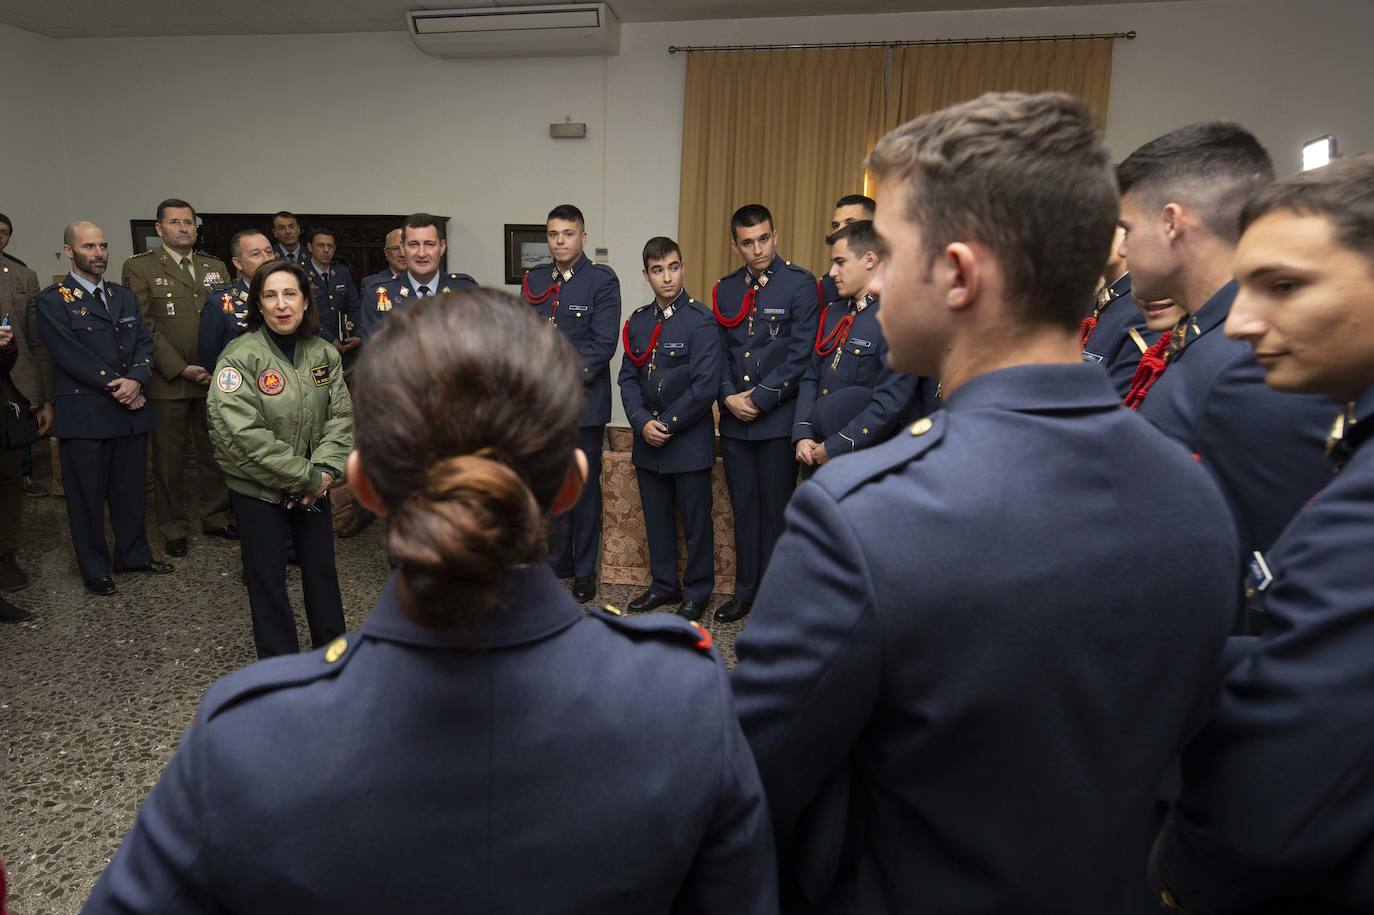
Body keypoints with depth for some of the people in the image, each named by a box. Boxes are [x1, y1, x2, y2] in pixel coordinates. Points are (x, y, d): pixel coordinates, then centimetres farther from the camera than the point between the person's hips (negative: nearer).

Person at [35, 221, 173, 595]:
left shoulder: (125, 297, 14)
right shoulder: (52, 301, -3)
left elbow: (144, 343, 7)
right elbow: (72, 355, -12)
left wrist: (135, 379, -11)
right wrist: (116, 386, -15)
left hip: (130, 409, 5)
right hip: (84, 413, -4)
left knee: (132, 489, 12)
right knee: (87, 494, 6)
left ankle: (134, 554, 28)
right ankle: (95, 568, 19)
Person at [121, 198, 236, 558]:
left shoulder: (216, 266, 12)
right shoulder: (140, 267, -1)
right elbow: (143, 326, -7)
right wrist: (180, 368, -14)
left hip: (215, 378, 4)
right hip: (168, 381, -3)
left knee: (215, 453, 11)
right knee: (169, 460, 7)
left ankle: (216, 518, 26)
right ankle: (174, 529, 19)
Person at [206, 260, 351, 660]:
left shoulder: (324, 353, 0)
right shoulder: (240, 357, -16)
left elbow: (341, 414, -1)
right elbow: (242, 434, -22)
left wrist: (326, 470, -16)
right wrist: (306, 477, -20)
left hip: (314, 487, 5)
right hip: (260, 490, -4)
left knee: (322, 568, 15)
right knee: (268, 579, 7)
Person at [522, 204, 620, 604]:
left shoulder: (602, 280, -4)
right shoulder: (533, 279, 11)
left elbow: (603, 344, -11)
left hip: (584, 401, -4)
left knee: (584, 487, 6)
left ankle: (585, 570, 18)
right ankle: (557, 561, 27)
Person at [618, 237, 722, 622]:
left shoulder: (701, 320, -10)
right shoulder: (638, 320, 9)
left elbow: (705, 385, -16)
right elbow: (629, 378, 7)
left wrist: (667, 424, -13)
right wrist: (642, 423, -8)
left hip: (689, 441, -5)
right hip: (648, 440, 6)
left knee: (696, 521, 6)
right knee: (657, 518, 15)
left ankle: (697, 592, 22)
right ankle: (664, 585, 31)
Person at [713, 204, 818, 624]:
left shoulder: (800, 283, -4)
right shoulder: (725, 289, 12)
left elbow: (801, 354, -11)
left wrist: (760, 399, -13)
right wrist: (729, 397, -5)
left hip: (778, 418, -4)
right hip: (734, 418, 5)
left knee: (776, 510, 4)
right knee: (744, 508, 12)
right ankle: (745, 591, 25)